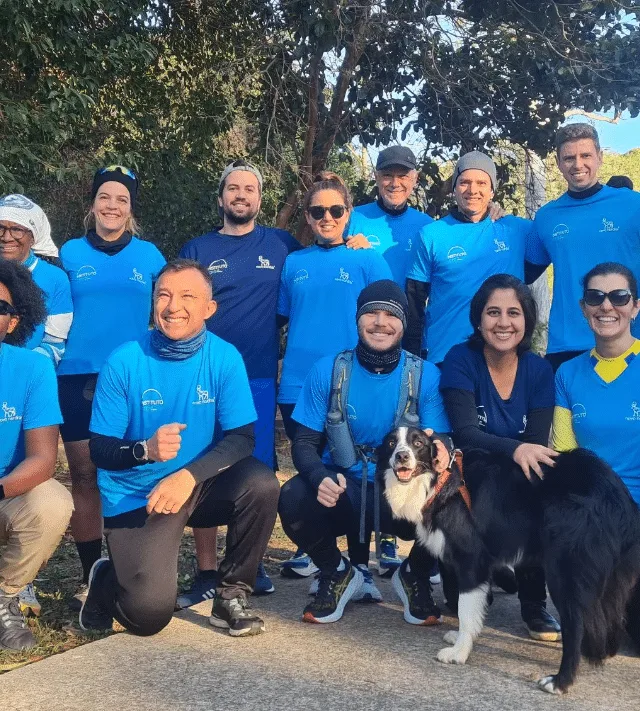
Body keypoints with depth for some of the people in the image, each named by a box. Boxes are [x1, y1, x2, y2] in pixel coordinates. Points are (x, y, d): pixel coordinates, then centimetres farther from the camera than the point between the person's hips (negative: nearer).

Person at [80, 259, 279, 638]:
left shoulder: (225, 357, -8)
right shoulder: (124, 361, -12)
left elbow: (241, 439, -11)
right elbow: (100, 450, -10)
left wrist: (189, 474, -27)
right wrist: (145, 449, -31)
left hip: (199, 486, 2)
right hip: (136, 497, -2)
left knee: (262, 484, -27)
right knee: (150, 614, -17)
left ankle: (232, 595, -5)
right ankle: (107, 579, 21)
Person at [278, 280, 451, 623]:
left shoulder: (426, 375, -4)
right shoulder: (327, 370, -4)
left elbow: (440, 444, -7)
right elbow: (305, 442, -4)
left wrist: (439, 455, -34)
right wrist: (319, 477, -27)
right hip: (341, 492, 0)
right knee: (292, 498, -31)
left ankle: (414, 575, 6)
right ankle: (338, 573, 5)